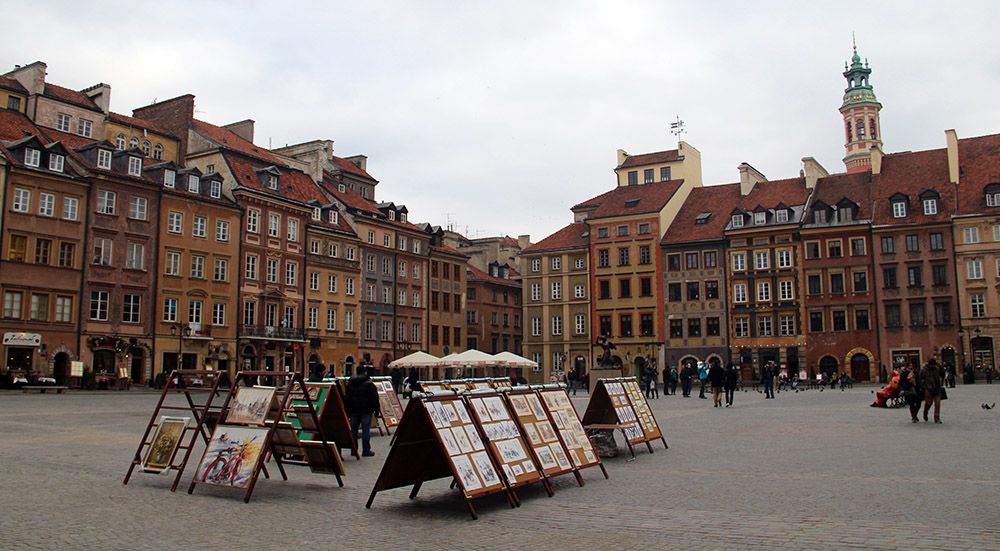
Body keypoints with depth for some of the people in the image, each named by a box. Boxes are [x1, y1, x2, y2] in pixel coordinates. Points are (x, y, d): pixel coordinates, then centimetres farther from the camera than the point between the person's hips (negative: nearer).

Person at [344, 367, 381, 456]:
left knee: (353, 430, 10)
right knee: (366, 430, -2)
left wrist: (347, 411, 17)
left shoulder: (349, 384, 10)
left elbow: (346, 398, 13)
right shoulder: (369, 384, -7)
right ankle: (366, 451, -2)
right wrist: (376, 409, -1)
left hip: (353, 411, 5)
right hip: (366, 411, -5)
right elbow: (374, 398, -9)